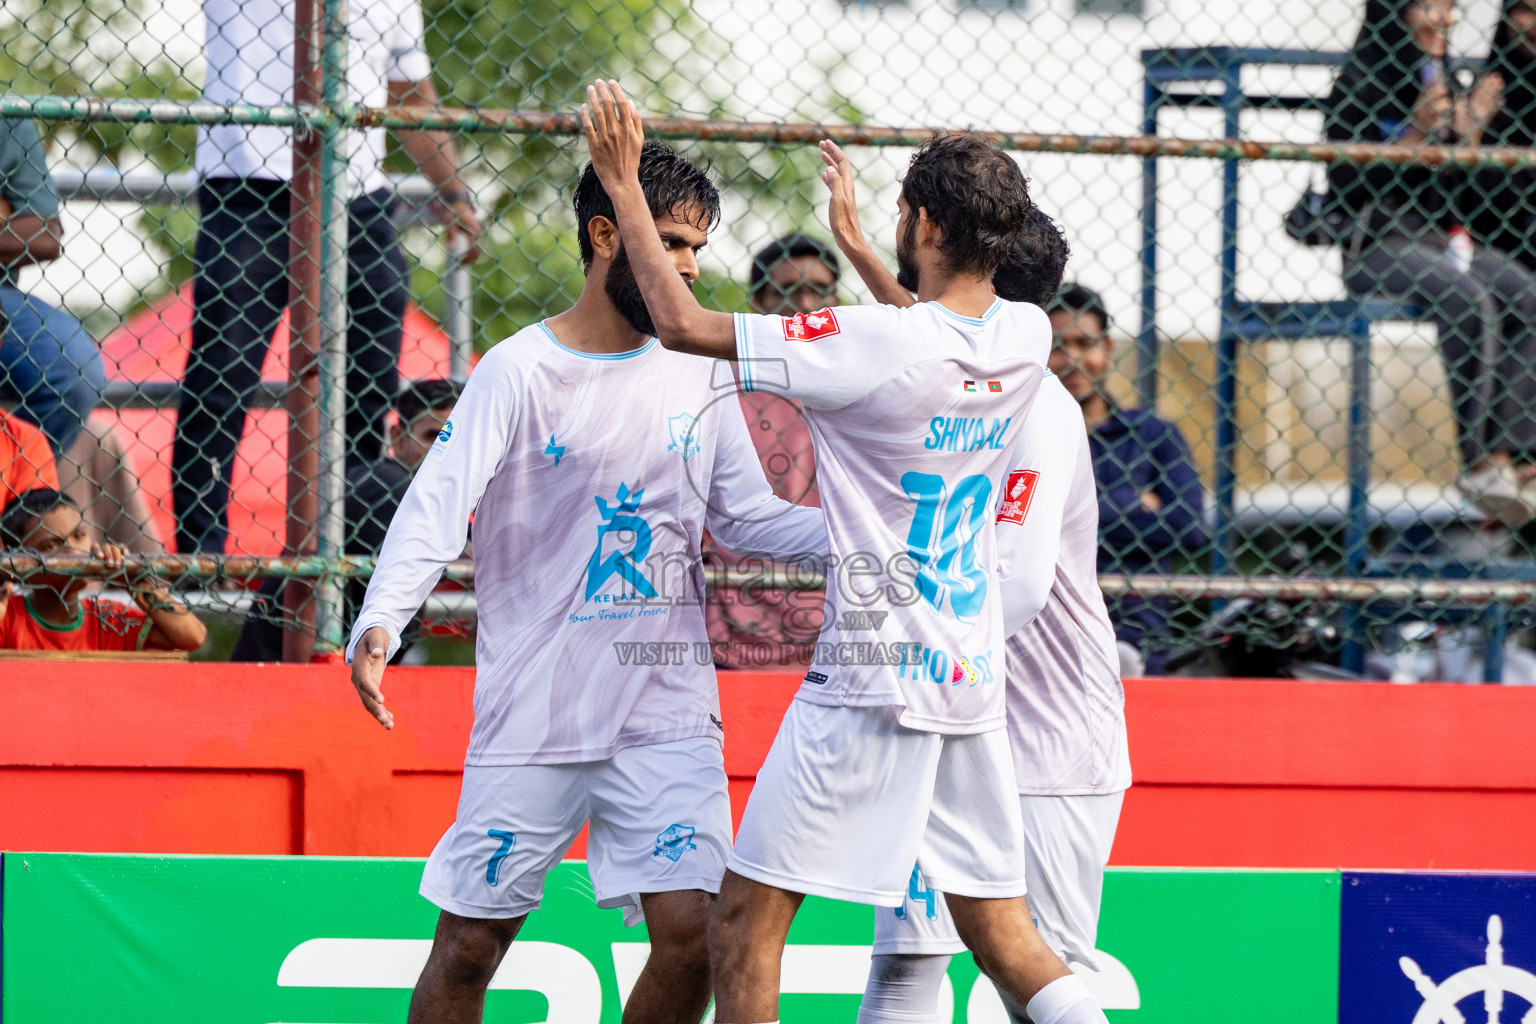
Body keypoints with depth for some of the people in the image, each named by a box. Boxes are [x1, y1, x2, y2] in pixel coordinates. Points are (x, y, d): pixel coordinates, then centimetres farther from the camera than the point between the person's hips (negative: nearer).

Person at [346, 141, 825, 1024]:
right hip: (532, 711, -3)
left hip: (667, 713, 3)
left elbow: (747, 517, 13)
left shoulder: (701, 372, 8)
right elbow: (437, 506, -15)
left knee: (691, 933, -10)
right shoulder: (519, 371, -6)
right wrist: (380, 623, -31)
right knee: (471, 942, 2)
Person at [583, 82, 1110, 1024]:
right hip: (976, 675, 7)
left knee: (748, 917, 0)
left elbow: (683, 323, -14)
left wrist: (626, 184, -3)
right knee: (999, 928, 10)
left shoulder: (874, 344, -19)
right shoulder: (1027, 338, 2)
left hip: (875, 676, -7)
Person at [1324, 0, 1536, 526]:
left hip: (1436, 235, 7)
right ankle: (1478, 460, -28)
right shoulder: (1360, 85, -6)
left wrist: (1471, 128, 1)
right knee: (1468, 302, -32)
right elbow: (1347, 186, -14)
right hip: (1376, 241, -7)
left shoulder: (1437, 82, 17)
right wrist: (1416, 132, -20)